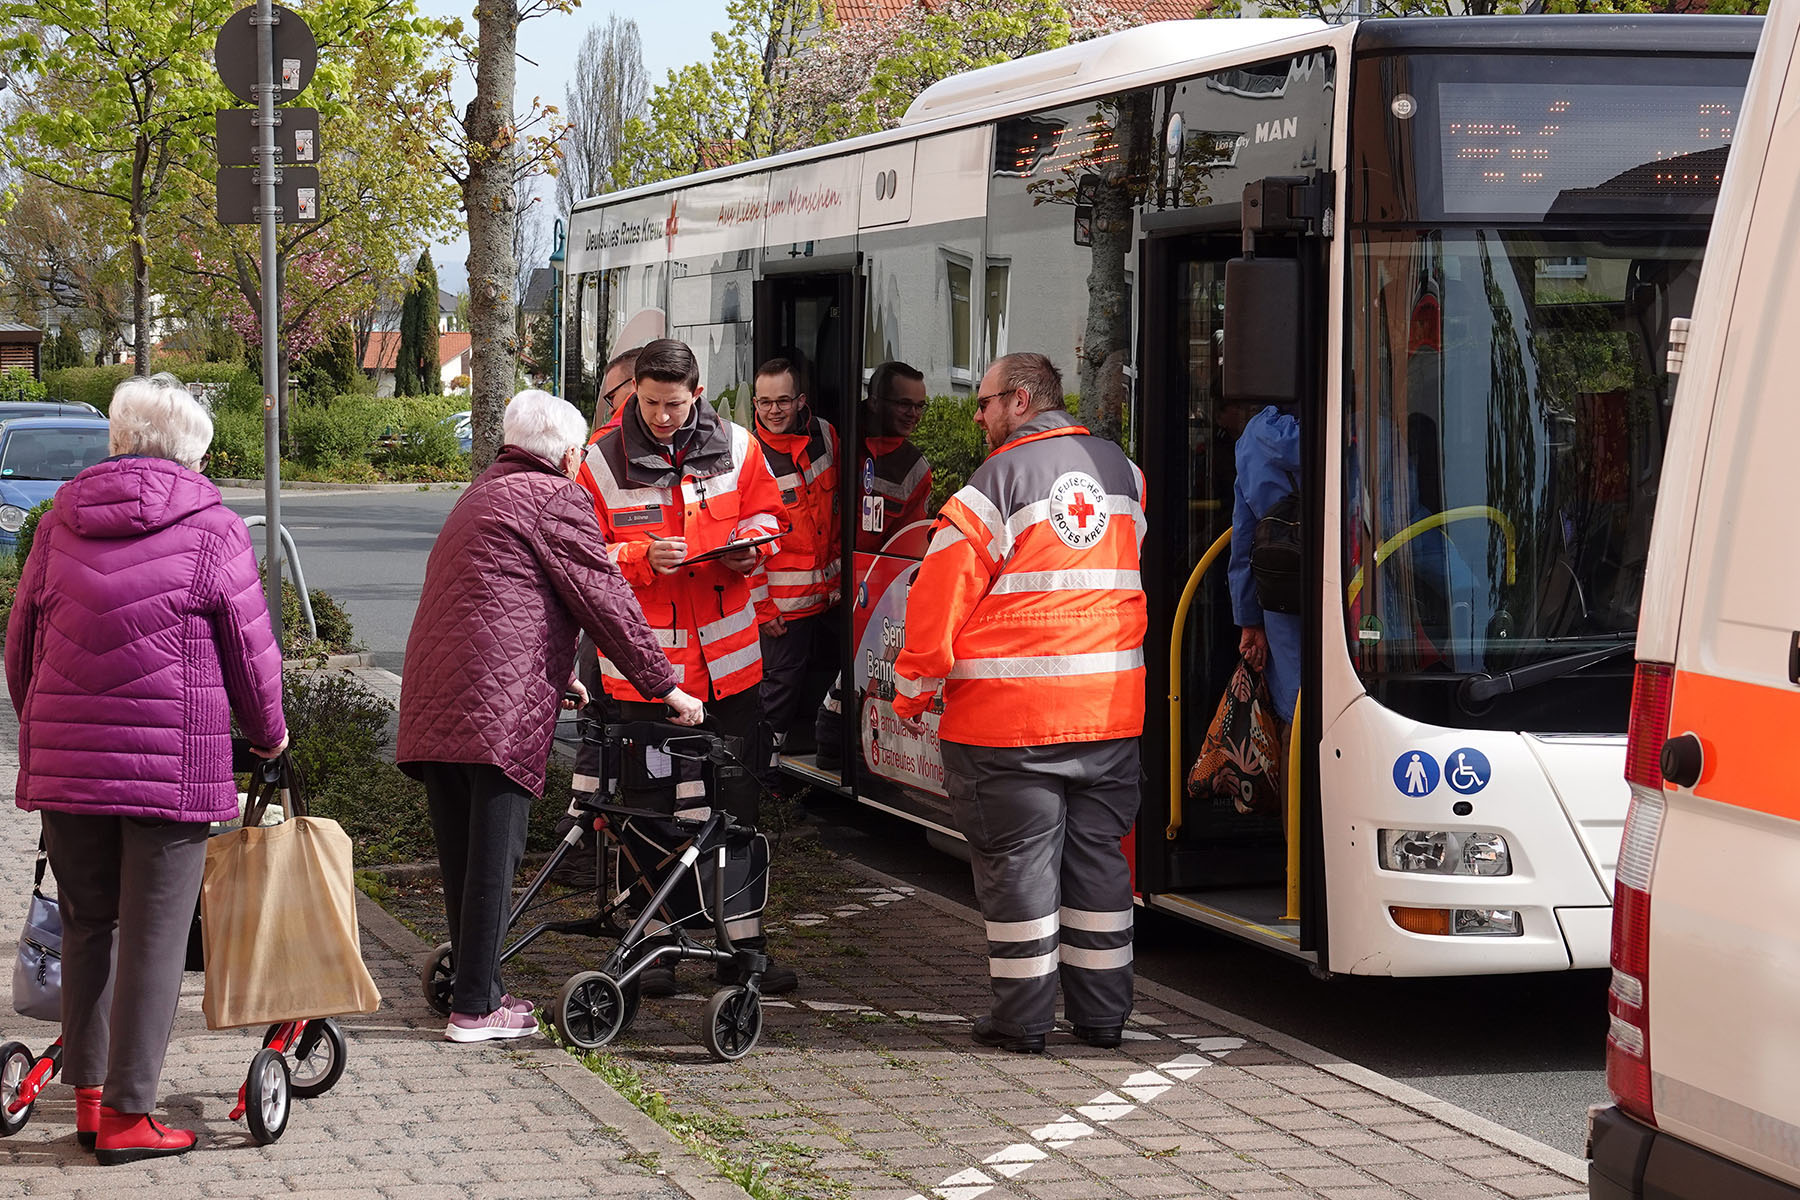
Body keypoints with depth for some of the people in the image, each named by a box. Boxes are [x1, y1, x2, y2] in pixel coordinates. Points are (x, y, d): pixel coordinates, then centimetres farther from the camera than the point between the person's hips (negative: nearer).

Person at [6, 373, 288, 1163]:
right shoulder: (210, 528, -2)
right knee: (152, 939, 1)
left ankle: (88, 1095, 19)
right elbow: (250, 650, 1)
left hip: (64, 765, 4)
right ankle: (127, 1117, 3)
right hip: (173, 768, -4)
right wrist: (268, 734, 19)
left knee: (85, 927, 15)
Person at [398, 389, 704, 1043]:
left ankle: (472, 986, 19)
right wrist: (666, 686, 2)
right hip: (498, 703, -9)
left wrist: (556, 676, 43)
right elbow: (605, 599, -4)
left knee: (462, 857, 13)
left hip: (432, 704, 9)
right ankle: (475, 1008, -4)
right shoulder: (555, 498, -1)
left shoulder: (481, 493, 27)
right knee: (492, 859, -5)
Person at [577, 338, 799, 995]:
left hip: (728, 656, 2)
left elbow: (766, 512, 13)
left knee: (738, 801, 8)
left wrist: (751, 546, -9)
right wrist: (642, 557, -20)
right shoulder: (603, 460, -6)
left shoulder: (735, 447, 0)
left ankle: (743, 947, 18)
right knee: (651, 804, 6)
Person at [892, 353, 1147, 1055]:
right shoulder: (1123, 473, 11)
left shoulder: (995, 484, -8)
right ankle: (1102, 1014, 17)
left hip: (1011, 713, -5)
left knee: (1017, 862, 2)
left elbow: (942, 596, -8)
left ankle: (1023, 1019, 5)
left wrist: (911, 691, 0)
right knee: (1098, 856, 13)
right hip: (1112, 707, 6)